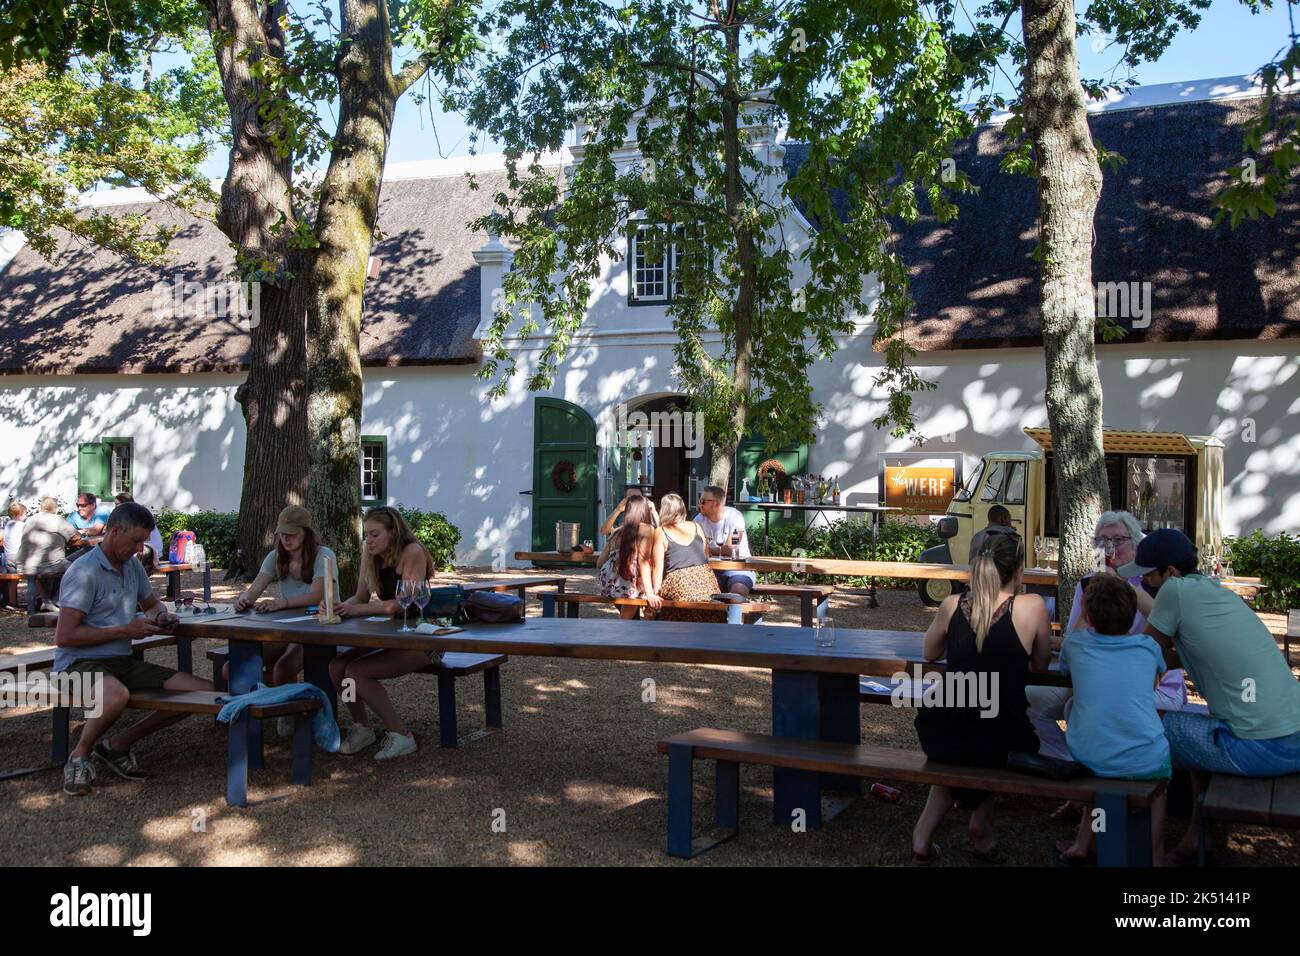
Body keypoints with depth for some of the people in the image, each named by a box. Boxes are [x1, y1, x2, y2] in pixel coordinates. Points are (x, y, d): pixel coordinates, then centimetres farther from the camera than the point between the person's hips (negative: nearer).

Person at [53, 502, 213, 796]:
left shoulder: (132, 566, 12)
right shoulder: (85, 572, -13)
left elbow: (151, 603, 31)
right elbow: (64, 636, -19)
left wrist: (161, 615, 6)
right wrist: (125, 630, -16)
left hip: (122, 662, 8)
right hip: (80, 663, -8)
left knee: (204, 691, -6)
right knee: (116, 695, -44)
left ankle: (118, 744, 3)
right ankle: (80, 755, -11)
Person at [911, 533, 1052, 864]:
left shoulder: (952, 604, -4)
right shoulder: (1032, 606, -11)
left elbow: (930, 653, 15)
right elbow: (1041, 665, 6)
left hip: (942, 740, 2)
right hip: (1003, 747, -2)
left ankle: (924, 833, 29)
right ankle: (982, 823, 32)